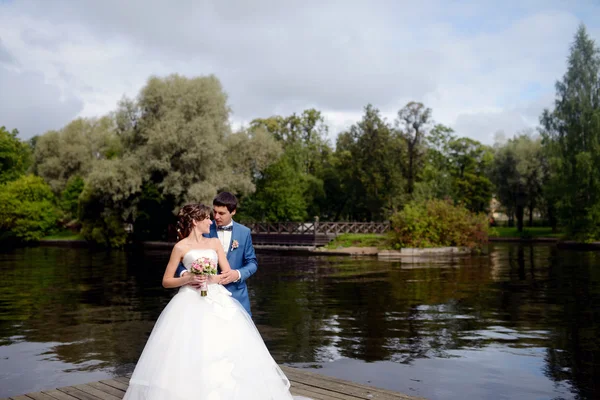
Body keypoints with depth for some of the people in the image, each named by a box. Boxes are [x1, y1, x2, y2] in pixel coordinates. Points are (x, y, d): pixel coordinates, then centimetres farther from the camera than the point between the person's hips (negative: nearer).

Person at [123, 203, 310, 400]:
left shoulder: (215, 243, 11)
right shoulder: (181, 247, 1)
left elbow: (228, 273, 5)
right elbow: (166, 281, 2)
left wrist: (213, 279, -14)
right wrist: (188, 279, -14)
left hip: (218, 302, 4)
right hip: (191, 303, -3)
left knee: (226, 349, -3)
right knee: (189, 353, -9)